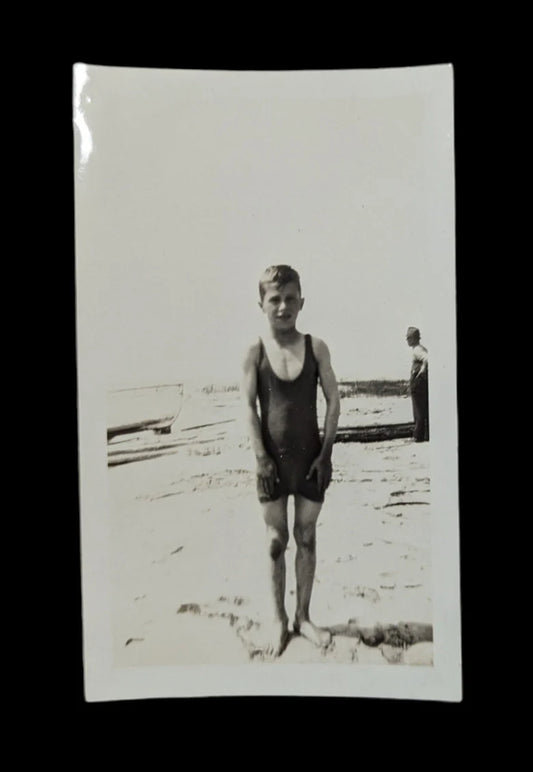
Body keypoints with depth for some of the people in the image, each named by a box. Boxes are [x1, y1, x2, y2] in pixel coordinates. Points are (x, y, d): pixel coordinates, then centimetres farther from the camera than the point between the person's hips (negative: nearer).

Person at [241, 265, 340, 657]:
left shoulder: (316, 347, -3)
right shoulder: (255, 352, -5)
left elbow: (333, 400, -2)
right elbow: (249, 407, -7)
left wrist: (326, 453, -7)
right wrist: (262, 458, -12)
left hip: (311, 457, 1)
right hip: (273, 459, -1)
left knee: (307, 539, 12)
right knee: (276, 541, 9)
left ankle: (303, 617, 28)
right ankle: (278, 618, 26)